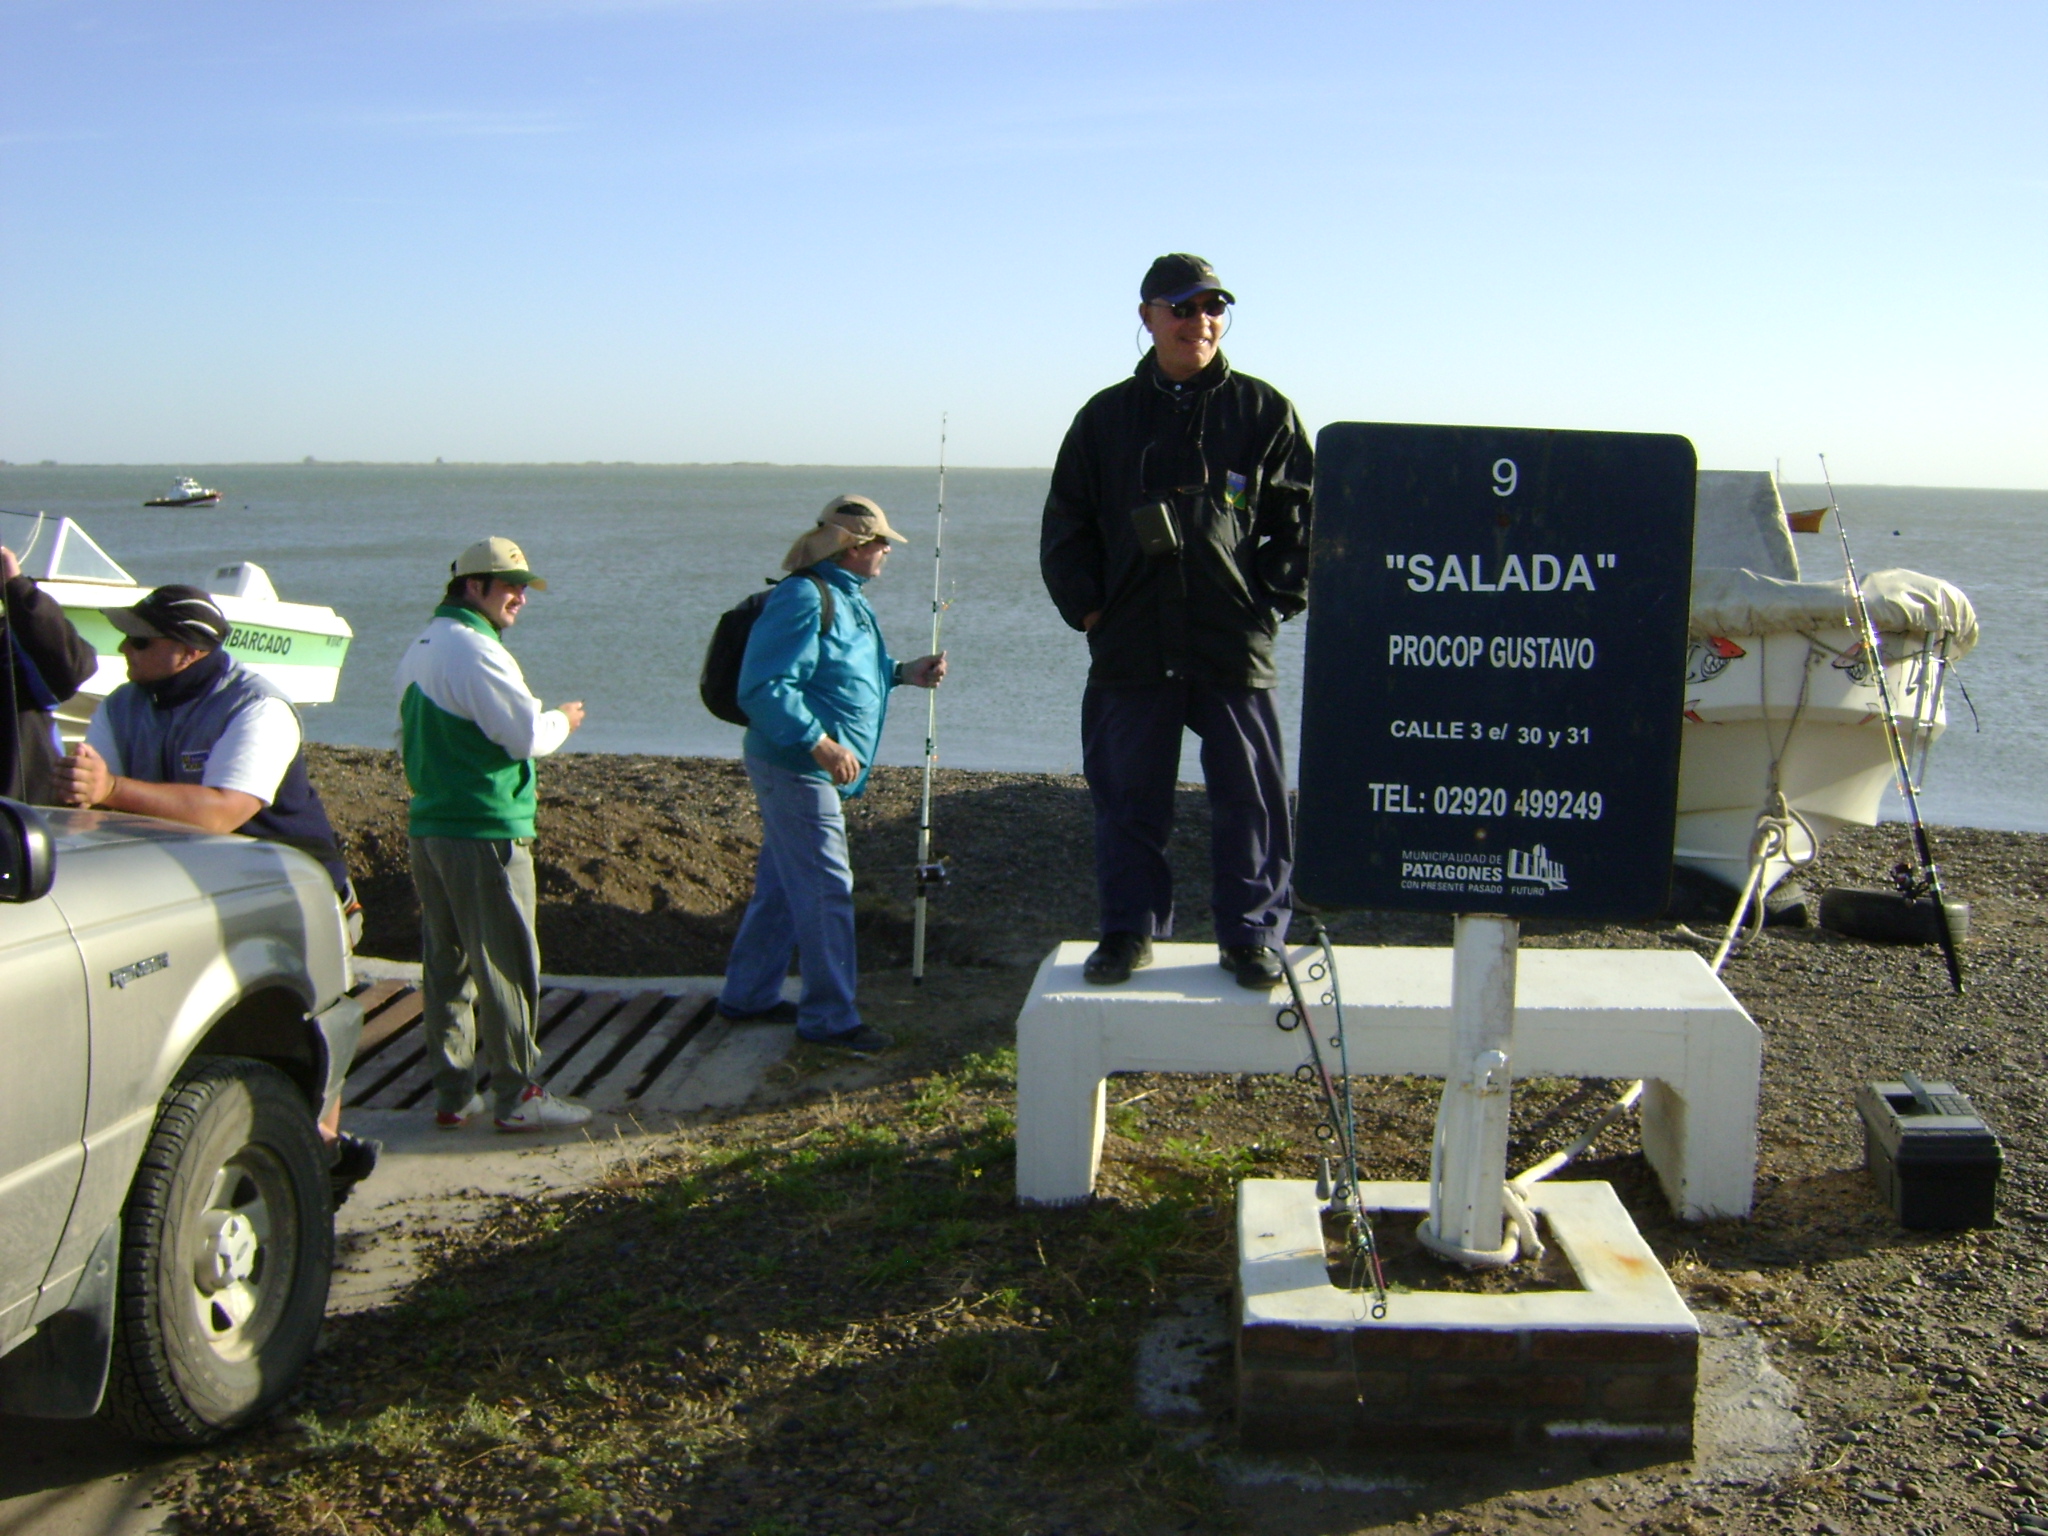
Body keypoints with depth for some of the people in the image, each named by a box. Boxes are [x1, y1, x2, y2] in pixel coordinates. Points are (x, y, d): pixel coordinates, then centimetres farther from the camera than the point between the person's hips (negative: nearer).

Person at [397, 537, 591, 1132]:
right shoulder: (474, 649, -15)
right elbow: (527, 732, -18)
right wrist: (564, 720, 0)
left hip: (429, 827, 10)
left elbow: (407, 735, 24)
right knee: (504, 964, -2)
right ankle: (518, 1094, 3)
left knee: (445, 963, 13)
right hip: (486, 832, -10)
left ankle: (452, 1093, 19)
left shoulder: (418, 651, 16)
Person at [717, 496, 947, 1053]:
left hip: (812, 769, 11)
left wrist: (903, 672, 11)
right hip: (796, 769, -11)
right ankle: (829, 1017, 4)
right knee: (825, 890, -6)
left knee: (780, 883, 18)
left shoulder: (844, 595, 14)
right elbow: (764, 688, -25)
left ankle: (747, 995, 29)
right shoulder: (803, 598, -19)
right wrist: (820, 744, -28)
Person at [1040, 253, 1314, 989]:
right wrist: (1089, 607, 2)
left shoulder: (1263, 411, 6)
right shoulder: (1106, 417, 10)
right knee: (1126, 797, 6)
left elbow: (1303, 520, 7)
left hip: (1235, 645, -1)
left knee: (1250, 796, 3)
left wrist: (1274, 600, -3)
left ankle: (1251, 935, 16)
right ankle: (1130, 930, 19)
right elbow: (1064, 525, 12)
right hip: (1132, 648, 1)